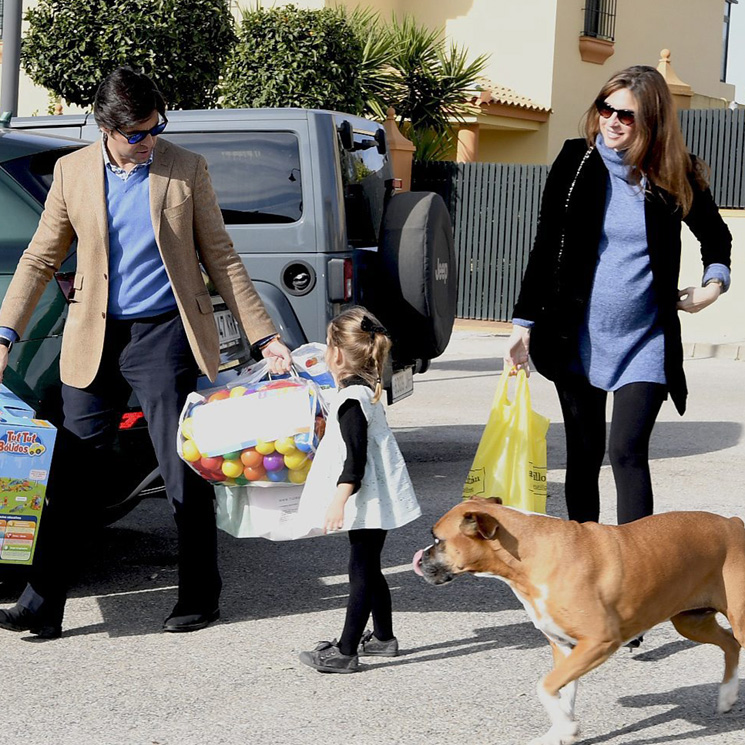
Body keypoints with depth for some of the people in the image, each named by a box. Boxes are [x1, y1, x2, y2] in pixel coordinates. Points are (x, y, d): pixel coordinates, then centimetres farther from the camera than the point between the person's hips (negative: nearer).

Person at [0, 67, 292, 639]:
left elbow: (220, 258, 4)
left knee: (184, 473, 1)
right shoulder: (73, 172, 4)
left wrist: (265, 336, 1)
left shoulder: (186, 169, 1)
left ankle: (200, 598, 17)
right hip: (95, 340, 2)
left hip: (165, 335, -2)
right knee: (69, 474, 1)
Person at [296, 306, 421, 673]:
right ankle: (383, 637, 28)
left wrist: (338, 502, -25)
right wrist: (327, 428, 42)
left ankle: (346, 651, -1)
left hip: (368, 502, -9)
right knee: (368, 569, 18)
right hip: (377, 501, 9)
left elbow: (355, 458, -23)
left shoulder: (352, 399, -18)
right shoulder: (367, 391, 11)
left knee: (361, 572, -6)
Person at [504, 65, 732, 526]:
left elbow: (716, 236, 17)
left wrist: (713, 285, 1)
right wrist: (524, 324, -2)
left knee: (627, 451, -11)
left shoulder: (676, 176, -2)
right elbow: (546, 247, 1)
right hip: (579, 333, 1)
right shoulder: (577, 162, -2)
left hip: (646, 339, -1)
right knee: (584, 453, 9)